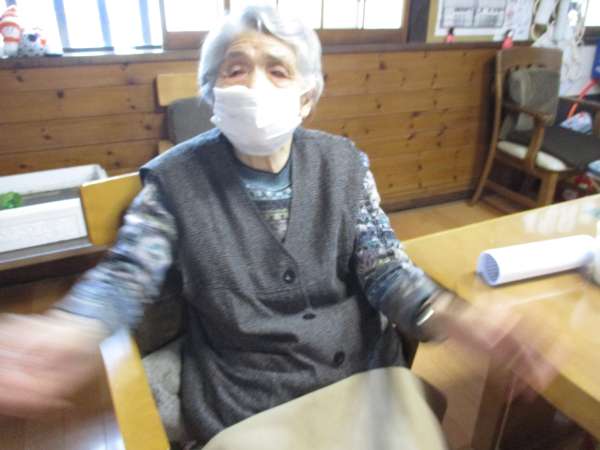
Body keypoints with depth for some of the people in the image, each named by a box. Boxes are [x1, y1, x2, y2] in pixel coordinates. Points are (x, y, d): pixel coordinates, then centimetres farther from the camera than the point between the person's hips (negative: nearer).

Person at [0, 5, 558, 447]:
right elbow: (128, 272, -14)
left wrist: (452, 318, -26)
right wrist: (71, 332, -38)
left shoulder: (344, 163, -1)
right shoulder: (174, 179, -6)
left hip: (364, 369, 3)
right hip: (244, 396, -2)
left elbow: (383, 265, -6)